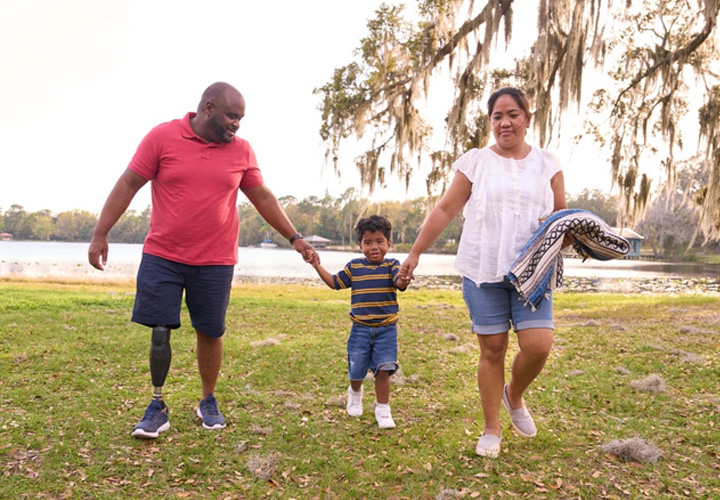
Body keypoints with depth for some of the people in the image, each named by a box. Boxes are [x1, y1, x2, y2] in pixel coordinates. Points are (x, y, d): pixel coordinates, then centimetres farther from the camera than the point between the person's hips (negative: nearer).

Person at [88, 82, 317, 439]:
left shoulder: (241, 151, 3)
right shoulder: (162, 137, -4)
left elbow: (264, 199, 10)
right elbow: (128, 185, -2)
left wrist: (295, 238, 7)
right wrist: (100, 234, -5)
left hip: (215, 261, 2)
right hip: (162, 256, -1)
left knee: (210, 332, 7)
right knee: (159, 330, 1)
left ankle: (208, 402, 26)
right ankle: (157, 407, 17)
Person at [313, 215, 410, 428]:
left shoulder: (392, 265, -5)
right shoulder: (354, 267, 1)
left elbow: (400, 283, -24)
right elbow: (336, 283, 12)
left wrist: (403, 279, -47)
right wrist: (318, 267, 2)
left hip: (386, 330, -2)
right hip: (360, 329, 2)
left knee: (383, 370, -5)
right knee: (356, 371, 11)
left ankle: (382, 409, 14)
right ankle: (355, 393, 44)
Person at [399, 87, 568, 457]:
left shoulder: (547, 163, 9)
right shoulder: (475, 162, 5)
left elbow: (563, 215, 13)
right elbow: (445, 210, 4)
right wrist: (415, 253, 2)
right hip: (483, 270, -1)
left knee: (538, 345, -12)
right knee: (492, 348, 2)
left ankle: (514, 395, 21)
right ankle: (491, 429, 18)